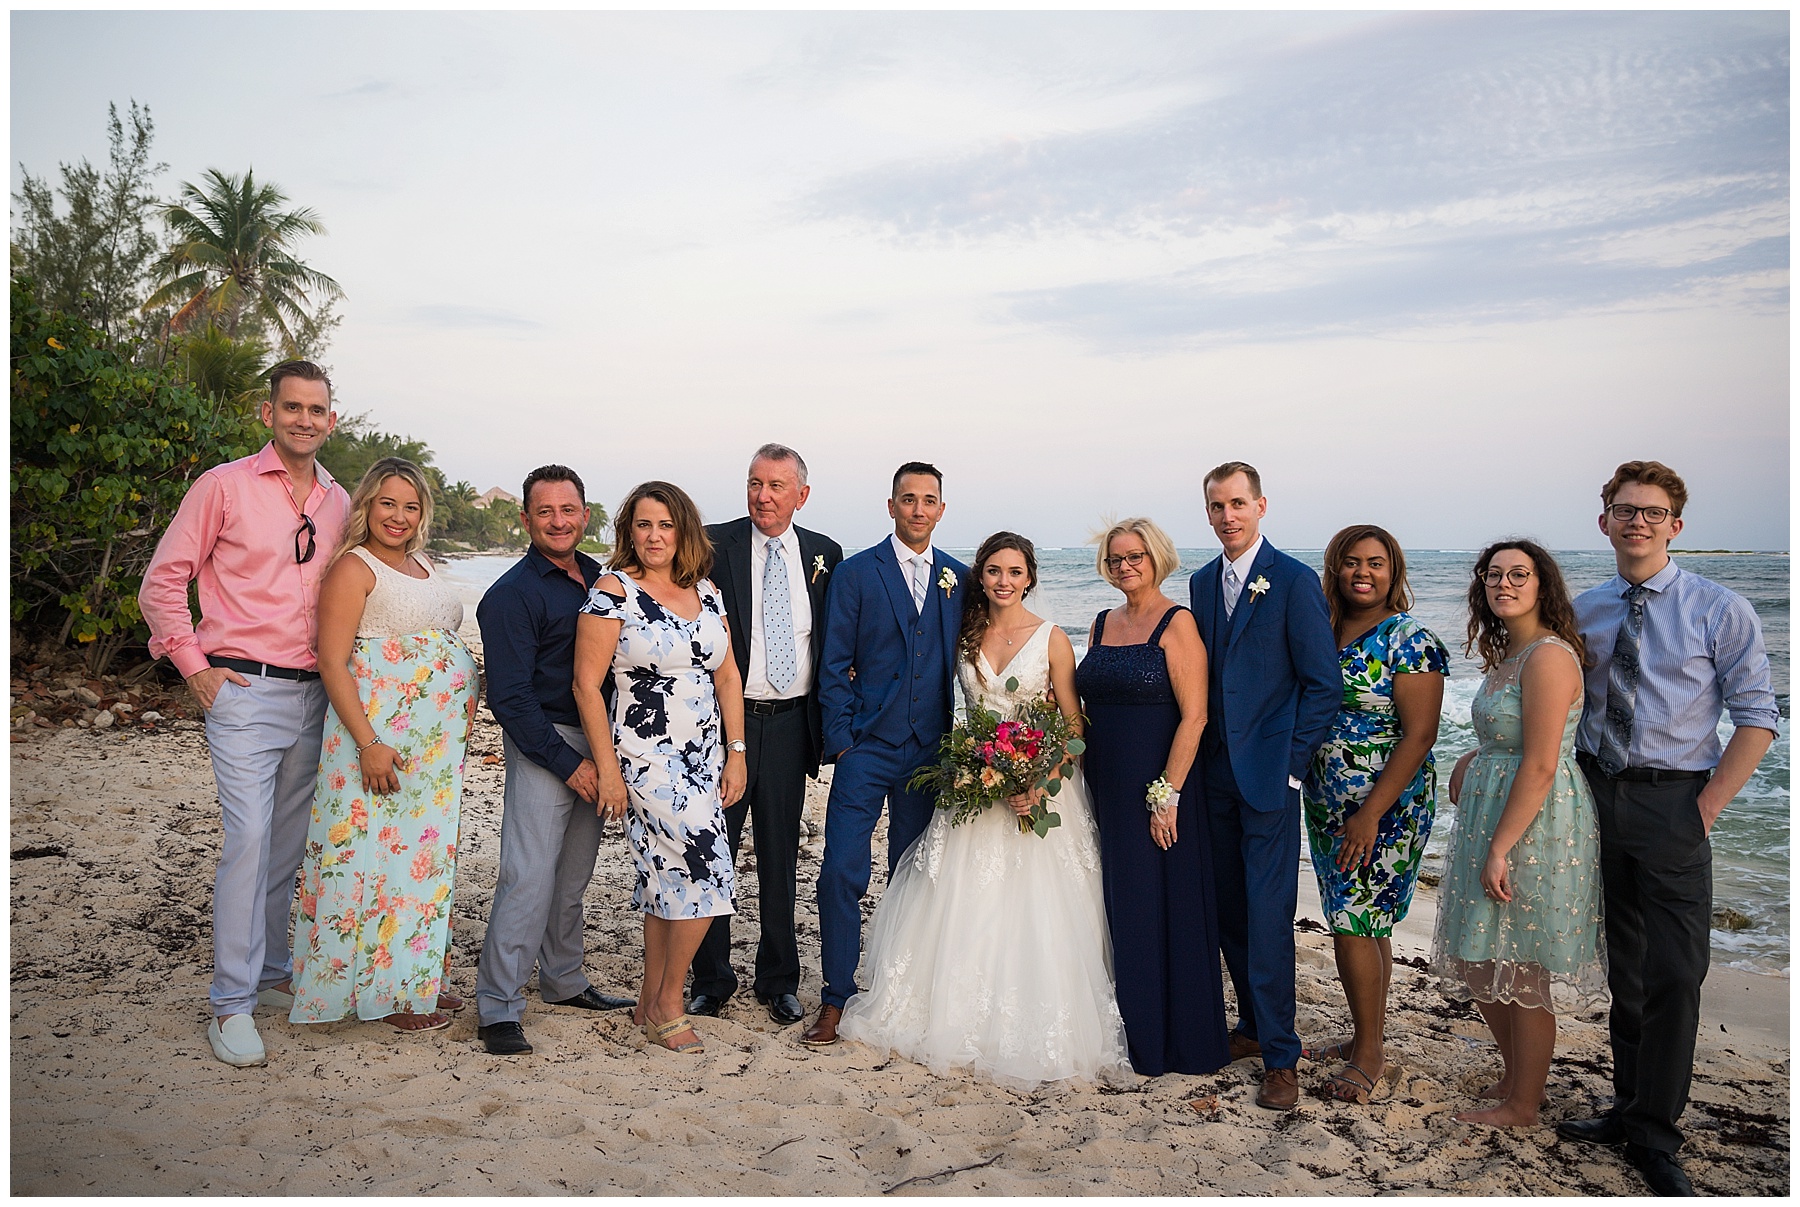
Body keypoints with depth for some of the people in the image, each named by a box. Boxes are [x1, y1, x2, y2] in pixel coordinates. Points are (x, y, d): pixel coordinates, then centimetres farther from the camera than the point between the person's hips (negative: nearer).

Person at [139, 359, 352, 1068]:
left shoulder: (338, 502, 11)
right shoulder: (224, 485, -3)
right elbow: (162, 582, 0)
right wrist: (195, 666, -5)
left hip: (314, 695, 5)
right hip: (245, 691, -5)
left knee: (289, 845, 13)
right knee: (249, 840, -12)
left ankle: (271, 974, 28)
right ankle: (232, 1005, -2)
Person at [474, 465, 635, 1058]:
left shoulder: (597, 578, 11)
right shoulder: (512, 594, -10)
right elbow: (509, 696, -13)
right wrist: (567, 763, -15)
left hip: (596, 742, 7)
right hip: (544, 743, -6)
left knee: (574, 873, 15)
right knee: (530, 875, -9)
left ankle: (564, 981, 29)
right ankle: (498, 1009, 0)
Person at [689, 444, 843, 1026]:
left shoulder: (825, 553, 5)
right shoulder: (712, 544, -3)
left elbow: (835, 642, 12)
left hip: (790, 723, 2)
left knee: (780, 858, 12)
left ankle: (779, 980, 27)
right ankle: (711, 979, 23)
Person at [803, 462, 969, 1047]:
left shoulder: (959, 578, 8)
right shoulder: (856, 573, 0)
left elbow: (964, 664, 11)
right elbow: (834, 666, -1)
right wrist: (840, 741, -8)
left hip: (932, 751, 3)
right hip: (867, 747, -3)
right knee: (842, 872, -7)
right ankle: (836, 1002, 5)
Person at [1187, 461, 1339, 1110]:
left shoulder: (1295, 581, -7)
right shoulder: (1201, 583, 11)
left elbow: (1323, 684, -8)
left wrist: (1291, 762, -10)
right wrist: (1202, 757, 7)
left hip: (1269, 772, -6)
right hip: (1214, 771, 6)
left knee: (1268, 917, -4)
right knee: (1229, 910, 12)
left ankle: (1280, 1058, 7)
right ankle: (1254, 1026, 28)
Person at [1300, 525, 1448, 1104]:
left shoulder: (1409, 640, -12)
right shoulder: (1324, 634, 8)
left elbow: (1419, 735, -17)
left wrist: (1370, 814, -21)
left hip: (1384, 807, -6)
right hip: (1327, 805, 6)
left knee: (1353, 926, -4)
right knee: (1364, 925, 15)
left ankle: (1368, 1053, 11)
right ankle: (1367, 1037, 28)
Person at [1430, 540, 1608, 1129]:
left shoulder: (1548, 656, -18)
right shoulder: (1508, 655, 13)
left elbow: (1540, 766, -23)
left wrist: (1500, 849, -22)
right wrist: (1472, 761, 3)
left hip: (1535, 824, -10)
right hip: (1493, 816, 10)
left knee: (1524, 974, 3)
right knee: (1487, 967, 18)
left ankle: (1522, 1105, 18)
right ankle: (1516, 1077, 35)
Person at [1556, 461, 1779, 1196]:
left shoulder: (1720, 611, -5)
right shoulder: (1582, 612, 6)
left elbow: (1757, 719, -5)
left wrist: (1708, 806, -11)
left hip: (1672, 803, -4)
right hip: (1597, 797, 4)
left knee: (1676, 974, -5)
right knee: (1623, 967, 14)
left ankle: (1655, 1137, 9)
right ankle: (1630, 1107, 28)